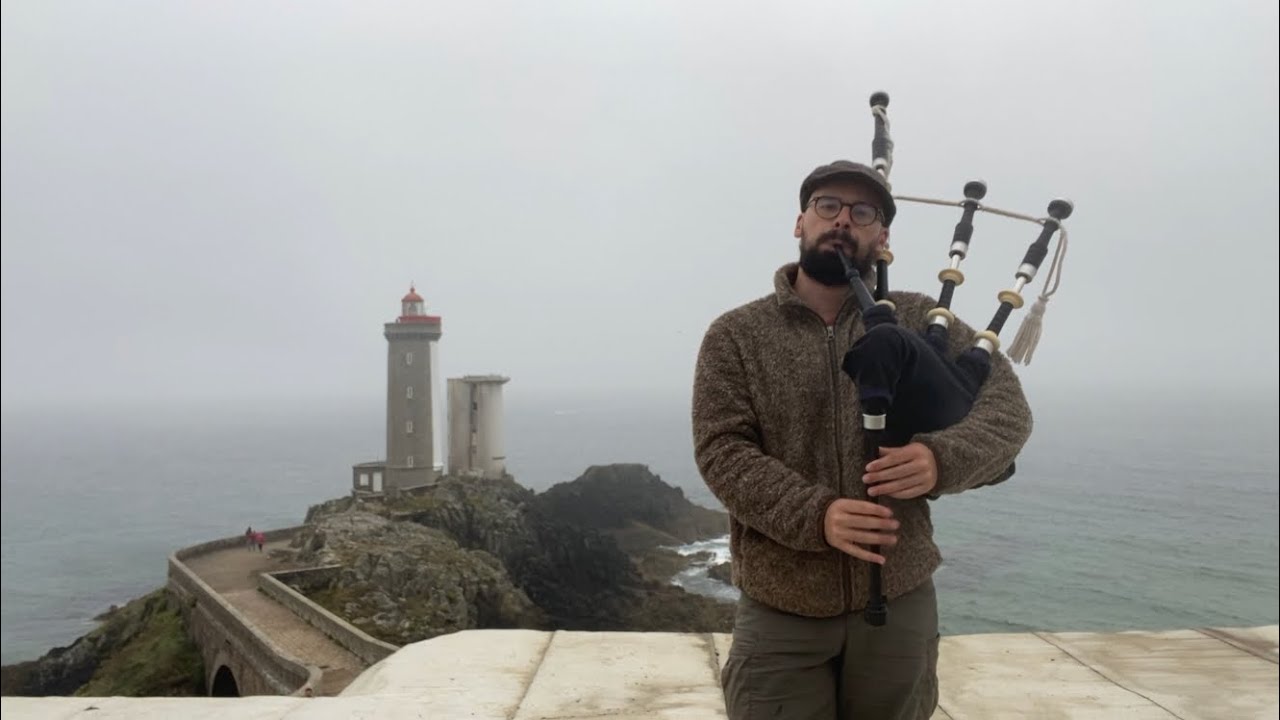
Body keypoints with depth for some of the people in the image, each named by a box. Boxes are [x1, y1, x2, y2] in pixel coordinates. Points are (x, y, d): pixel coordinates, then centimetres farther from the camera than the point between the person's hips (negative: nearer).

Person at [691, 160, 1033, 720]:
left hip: (898, 603, 2)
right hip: (779, 612, -1)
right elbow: (721, 452, -9)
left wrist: (941, 457, -23)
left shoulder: (918, 321, 4)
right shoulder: (735, 335, 0)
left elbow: (1008, 409, -1)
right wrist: (814, 515, -24)